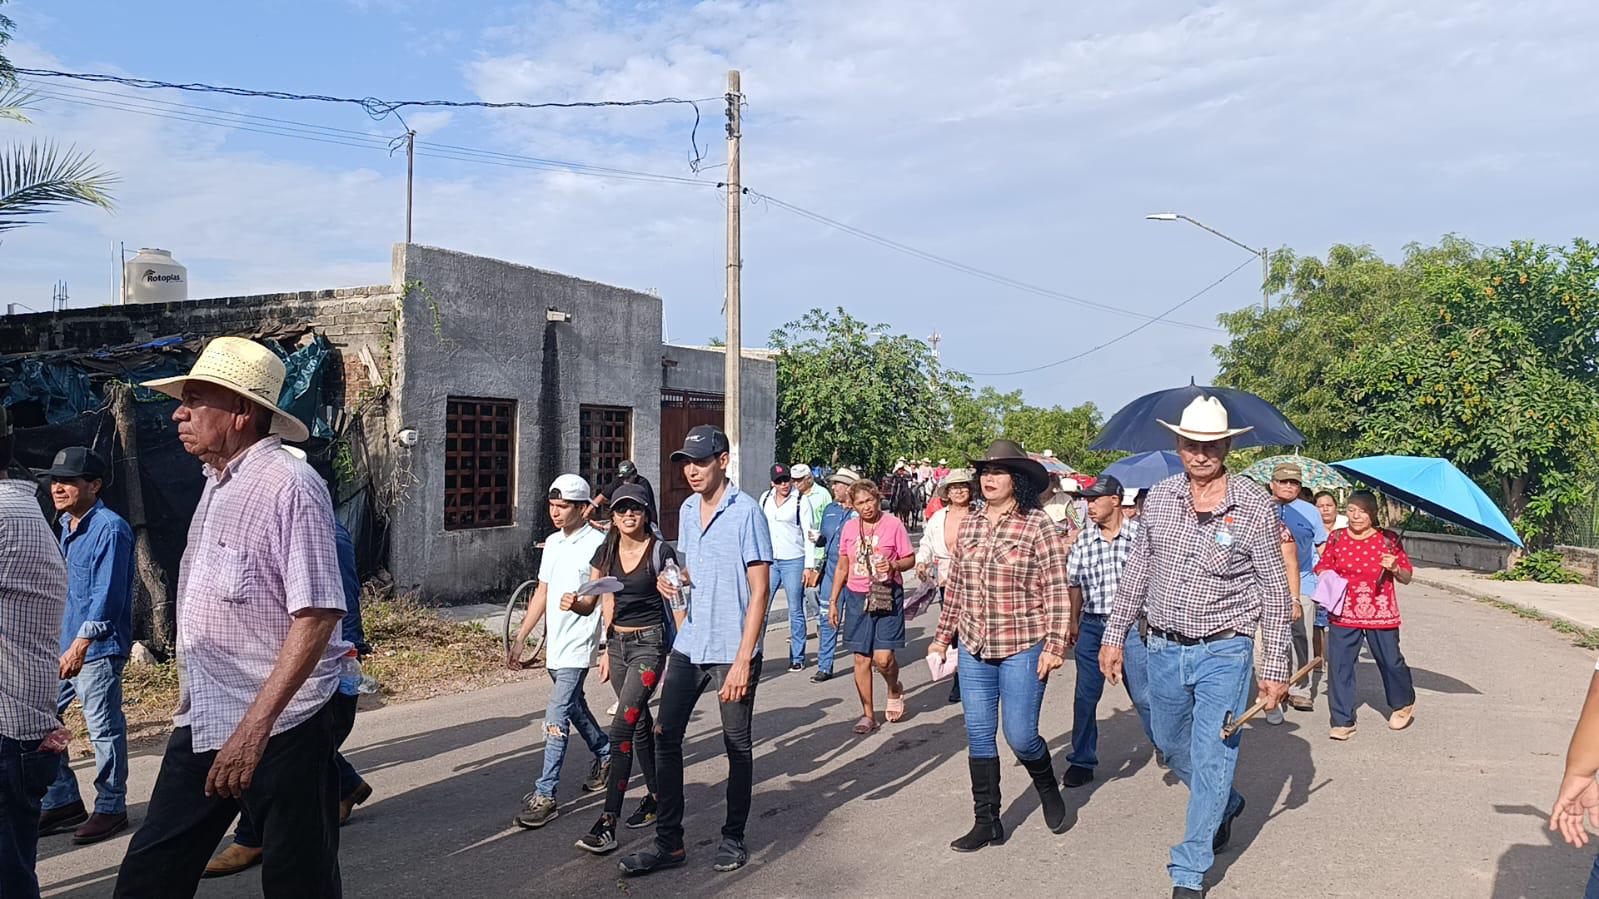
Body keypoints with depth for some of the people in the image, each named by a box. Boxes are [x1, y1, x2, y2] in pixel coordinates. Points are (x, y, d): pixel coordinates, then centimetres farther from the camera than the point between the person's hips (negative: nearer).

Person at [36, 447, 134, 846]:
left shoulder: (110, 528, -15)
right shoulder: (67, 525, 14)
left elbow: (107, 594, -21)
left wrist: (81, 643, -26)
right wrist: (63, 642, 22)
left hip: (97, 648, -9)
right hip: (60, 645, 9)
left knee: (103, 728, -1)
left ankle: (111, 809, 11)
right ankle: (61, 802, 23)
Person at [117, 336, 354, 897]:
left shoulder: (289, 485, -17)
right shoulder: (217, 483, 12)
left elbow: (317, 616, -24)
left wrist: (254, 727, -26)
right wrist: (190, 700, 22)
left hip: (279, 726, -8)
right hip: (203, 724, 8)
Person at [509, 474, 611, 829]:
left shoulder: (597, 544, -12)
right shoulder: (553, 543, 12)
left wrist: (579, 603, -31)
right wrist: (520, 638, 17)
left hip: (578, 645, -8)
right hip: (554, 645, 8)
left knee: (556, 718, -11)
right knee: (574, 707, 21)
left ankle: (545, 796, -7)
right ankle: (605, 754, 42)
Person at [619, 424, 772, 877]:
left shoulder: (746, 512, -13)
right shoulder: (688, 509, 9)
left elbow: (759, 590, -14)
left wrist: (743, 658, -19)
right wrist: (672, 580, -2)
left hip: (732, 650, -6)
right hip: (689, 645, 7)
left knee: (737, 745, 8)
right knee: (665, 738, 5)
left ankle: (734, 838, 24)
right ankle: (669, 842, 15)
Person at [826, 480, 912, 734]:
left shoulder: (893, 524, -4)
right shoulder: (849, 527, 7)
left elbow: (910, 559, 2)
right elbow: (842, 567, 15)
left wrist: (893, 565, -20)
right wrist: (833, 601, 13)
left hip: (887, 596, -4)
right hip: (857, 597, 4)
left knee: (883, 658, -9)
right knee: (861, 658, 4)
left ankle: (894, 690, 24)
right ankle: (868, 714, 16)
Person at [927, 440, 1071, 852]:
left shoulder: (1039, 526, -9)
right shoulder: (969, 527, 7)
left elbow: (1057, 590, -10)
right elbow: (955, 587, 14)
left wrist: (1054, 645, -14)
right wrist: (942, 636, 15)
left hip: (1023, 649, -5)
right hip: (974, 649, 5)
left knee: (1020, 736, 0)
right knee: (978, 736, 8)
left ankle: (1048, 789, 32)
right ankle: (986, 822, 20)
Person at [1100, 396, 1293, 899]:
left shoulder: (1254, 507, -10)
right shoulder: (1158, 499, 1)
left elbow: (1276, 592, -6)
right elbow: (1137, 571, 10)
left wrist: (1275, 668, -7)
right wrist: (1115, 635, 9)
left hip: (1223, 653, -4)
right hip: (1164, 649, 5)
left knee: (1211, 762, -1)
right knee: (1171, 746, 20)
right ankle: (1226, 805, 47)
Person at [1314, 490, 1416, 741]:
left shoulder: (1388, 540, -2)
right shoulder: (1336, 538, 2)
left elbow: (1407, 578, 3)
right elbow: (1324, 568, 13)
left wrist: (1394, 568, -18)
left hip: (1380, 614, -1)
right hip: (1344, 614, 1)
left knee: (1390, 661, 11)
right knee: (1339, 665, -4)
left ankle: (1404, 704, 41)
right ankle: (1343, 722, 5)